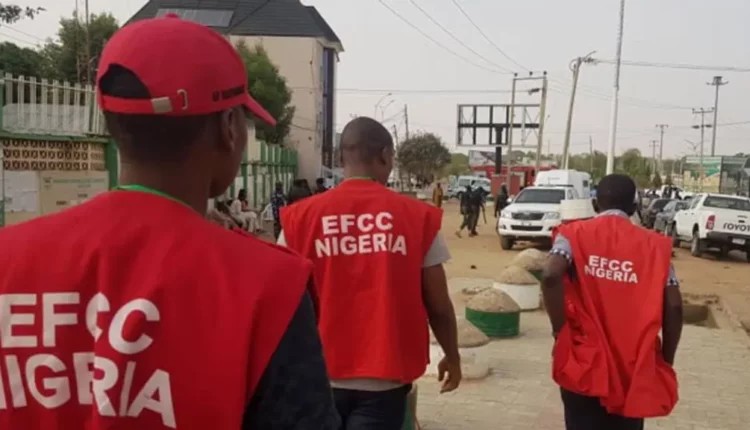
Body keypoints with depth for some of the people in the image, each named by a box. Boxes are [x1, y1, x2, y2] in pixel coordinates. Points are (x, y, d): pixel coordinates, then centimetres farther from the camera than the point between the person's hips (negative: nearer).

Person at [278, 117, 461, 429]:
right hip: (384, 377, -1)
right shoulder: (417, 216, -6)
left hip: (321, 375, 2)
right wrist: (452, 356, 15)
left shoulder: (301, 217, -4)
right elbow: (438, 305, -2)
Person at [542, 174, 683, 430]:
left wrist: (560, 330, -10)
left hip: (584, 365, -1)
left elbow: (551, 276, -20)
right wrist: (665, 362, 7)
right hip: (634, 371, 1)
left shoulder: (574, 234, -1)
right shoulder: (655, 245, 2)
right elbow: (674, 307, -4)